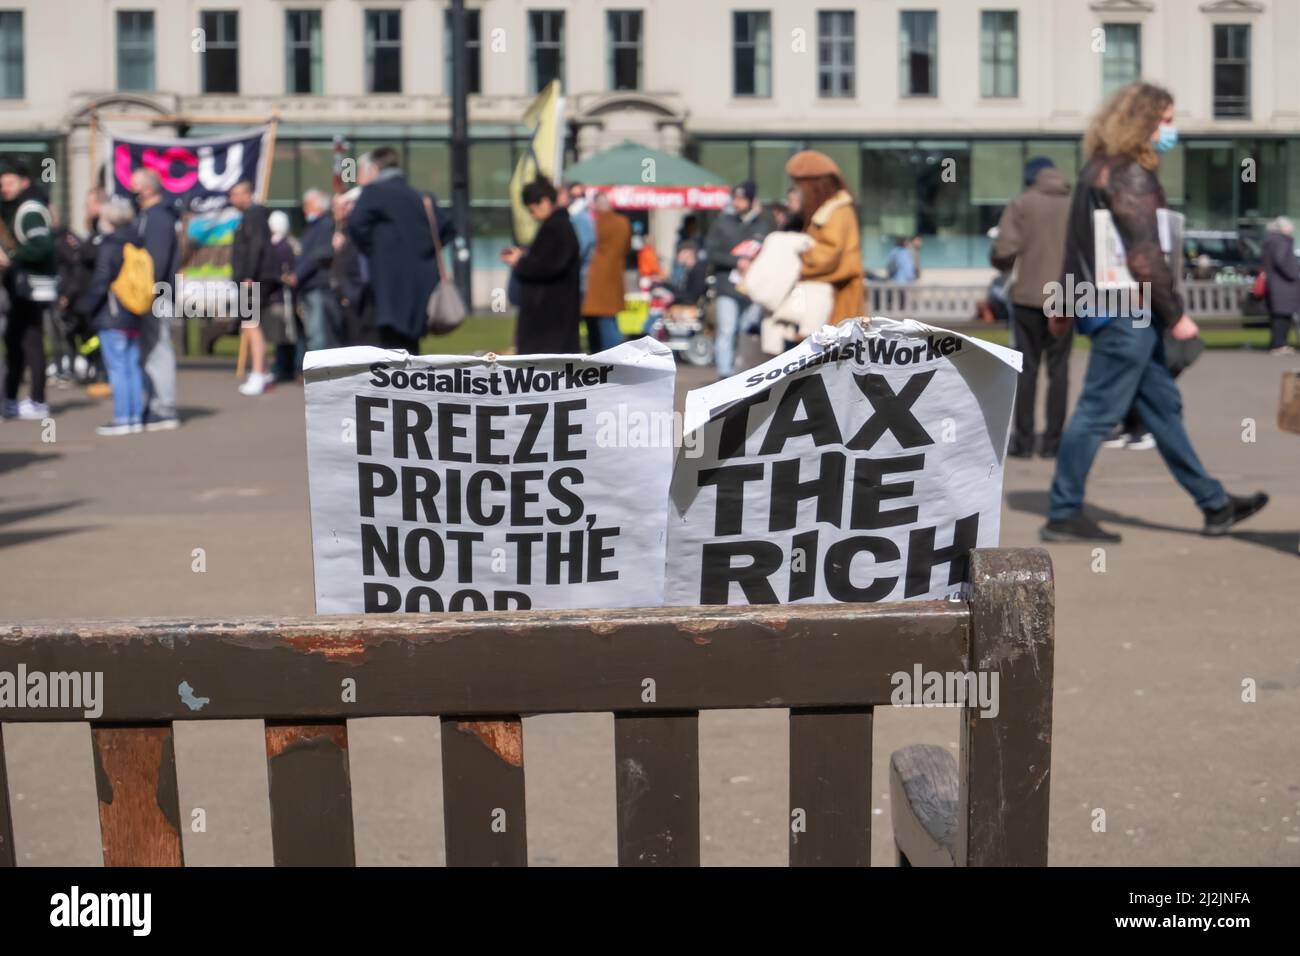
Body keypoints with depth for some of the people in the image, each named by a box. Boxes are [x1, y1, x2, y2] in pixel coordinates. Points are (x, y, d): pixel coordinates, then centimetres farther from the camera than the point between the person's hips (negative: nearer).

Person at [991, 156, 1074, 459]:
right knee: (1059, 369, 7)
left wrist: (1004, 263, 12)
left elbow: (1002, 253, -10)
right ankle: (1052, 441, 5)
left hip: (1028, 297, -1)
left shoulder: (1020, 204, -2)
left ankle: (1023, 439, 5)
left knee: (1026, 368, 6)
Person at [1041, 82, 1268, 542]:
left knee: (1163, 404, 13)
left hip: (1116, 311, 11)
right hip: (1126, 313, -11)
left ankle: (1214, 504, 20)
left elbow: (1078, 243, 21)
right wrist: (1176, 315, -14)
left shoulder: (1099, 168, 16)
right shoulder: (1130, 175, -14)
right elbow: (1144, 255, -19)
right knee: (1099, 411, -5)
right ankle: (1063, 516, 1)